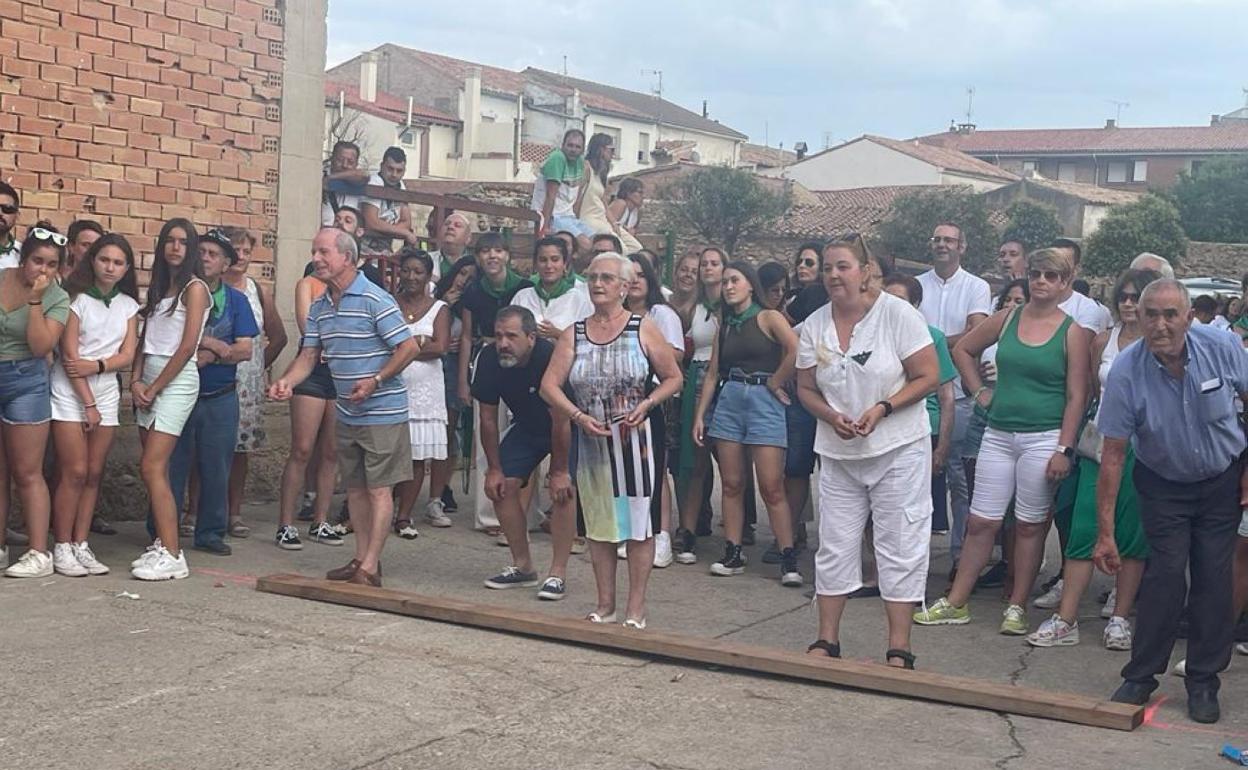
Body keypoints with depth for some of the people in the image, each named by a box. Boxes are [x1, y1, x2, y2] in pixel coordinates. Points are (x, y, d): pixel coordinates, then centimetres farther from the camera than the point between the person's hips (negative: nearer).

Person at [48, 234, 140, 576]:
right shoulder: (76, 298, -5)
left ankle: (81, 545, 9)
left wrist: (96, 365, -16)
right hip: (70, 393, -4)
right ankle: (62, 548, 0)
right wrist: (88, 404, -11)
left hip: (106, 393, 4)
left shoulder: (128, 305, 9)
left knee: (94, 473, 3)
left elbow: (127, 355, 3)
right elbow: (70, 354, -9)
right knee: (74, 472, -8)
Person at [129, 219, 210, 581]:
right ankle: (159, 544, 11)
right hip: (149, 380, 7)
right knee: (156, 470, 5)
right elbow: (145, 340, 14)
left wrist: (154, 388, -9)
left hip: (176, 380, -7)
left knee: (152, 468, -14)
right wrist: (136, 380, -1)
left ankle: (172, 556, -13)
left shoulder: (194, 288, -5)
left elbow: (187, 347, -11)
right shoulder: (159, 287, 17)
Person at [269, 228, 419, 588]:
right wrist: (287, 381, -12)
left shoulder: (375, 300, -14)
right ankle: (361, 558, 22)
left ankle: (370, 567, -4)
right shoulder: (319, 307, 9)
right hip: (347, 413, 8)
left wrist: (375, 381, -22)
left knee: (379, 489, -5)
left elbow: (409, 347, -15)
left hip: (382, 412, -8)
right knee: (355, 488, 13)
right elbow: (309, 355, 8)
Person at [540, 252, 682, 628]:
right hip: (591, 442, 3)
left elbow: (673, 378, 2)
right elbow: (549, 385, 1)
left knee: (638, 524, 0)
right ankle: (605, 605, 22)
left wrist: (646, 404, -14)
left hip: (636, 440, -3)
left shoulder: (643, 329, -2)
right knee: (598, 524, 10)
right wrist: (579, 417, -13)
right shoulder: (574, 334, 6)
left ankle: (636, 608, 9)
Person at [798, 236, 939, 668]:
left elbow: (928, 377, -9)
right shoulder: (815, 325, 3)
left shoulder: (897, 314, -9)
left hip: (899, 451, -4)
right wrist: (832, 417, -12)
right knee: (834, 547, 8)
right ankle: (827, 640, 19)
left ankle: (899, 649, 7)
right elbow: (806, 389, 8)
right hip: (839, 454, 4)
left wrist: (882, 409, -21)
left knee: (899, 547, 0)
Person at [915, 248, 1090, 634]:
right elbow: (962, 349, 21)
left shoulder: (1072, 333, -3)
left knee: (1030, 526, 5)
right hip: (998, 434, 3)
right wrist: (979, 391, 11)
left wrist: (1064, 449, -11)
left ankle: (1017, 608, 15)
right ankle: (955, 603, 12)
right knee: (981, 522, 5)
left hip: (1042, 438, -3)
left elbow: (1076, 396, -5)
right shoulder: (1006, 320, 6)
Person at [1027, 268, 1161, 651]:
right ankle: (1065, 621, 2)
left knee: (1132, 536, 3)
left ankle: (1120, 618, 14)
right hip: (1101, 444, 3)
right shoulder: (1104, 341, 10)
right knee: (1084, 530, -1)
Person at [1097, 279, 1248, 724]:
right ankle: (1140, 677, 3)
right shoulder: (1126, 372, -24)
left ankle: (1203, 683, 12)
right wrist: (1105, 533, -20)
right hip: (1163, 485, -1)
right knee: (1166, 574, -10)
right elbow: (1112, 455, -20)